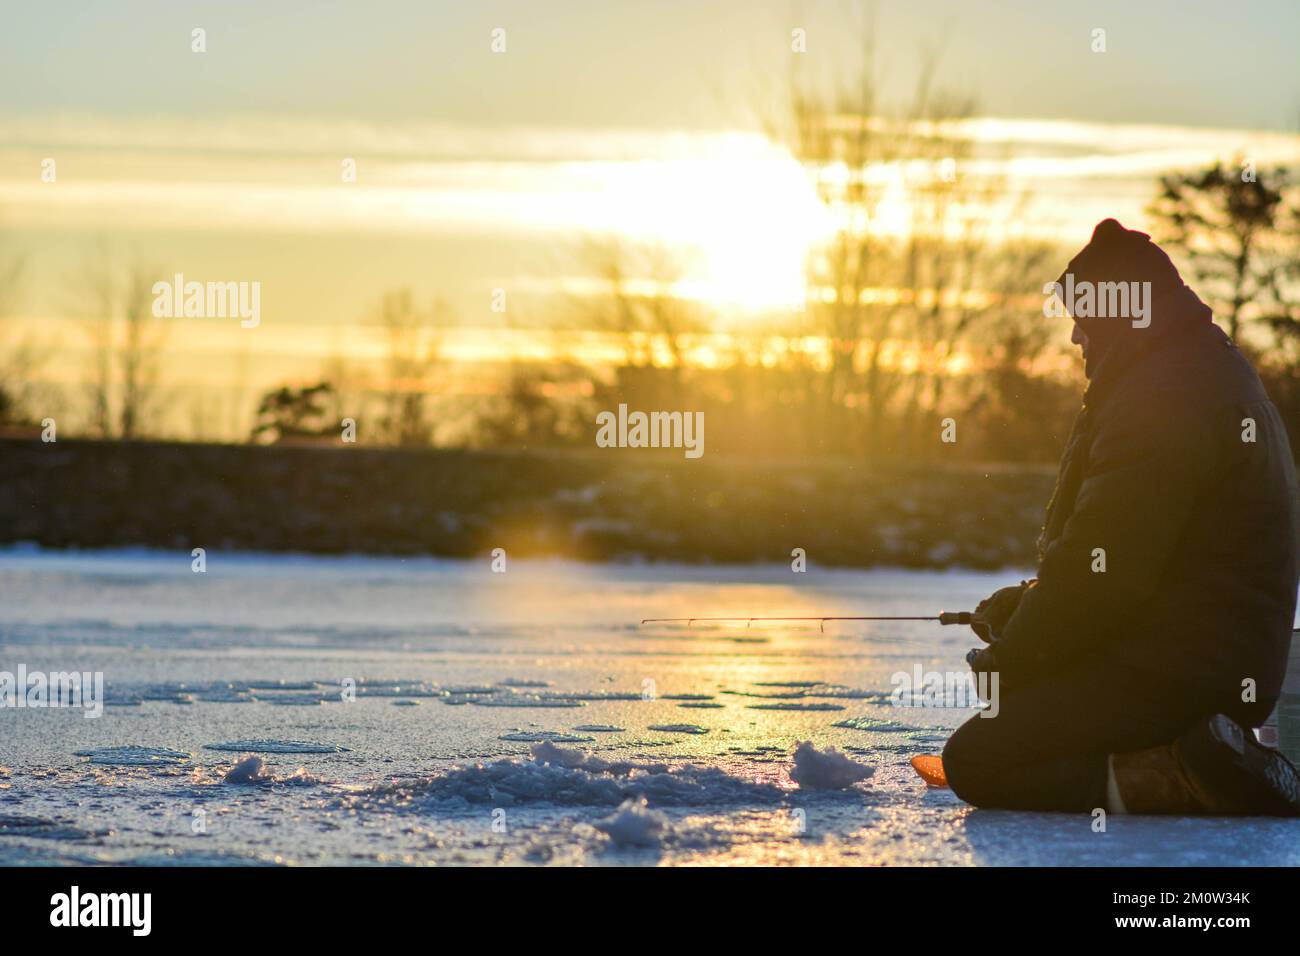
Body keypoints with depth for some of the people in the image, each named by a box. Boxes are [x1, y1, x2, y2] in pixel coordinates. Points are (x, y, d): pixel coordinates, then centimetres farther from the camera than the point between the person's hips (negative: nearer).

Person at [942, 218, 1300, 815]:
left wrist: (1011, 658, -8)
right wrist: (1029, 600, 15)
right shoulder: (1215, 373, 18)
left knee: (976, 761, -14)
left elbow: (1104, 569, -21)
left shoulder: (1164, 399, -18)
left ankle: (1187, 778, -22)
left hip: (1175, 676, -11)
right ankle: (1208, 762, 5)